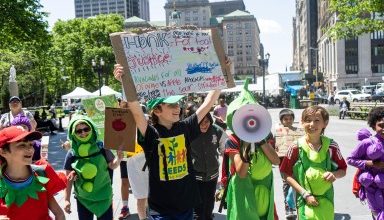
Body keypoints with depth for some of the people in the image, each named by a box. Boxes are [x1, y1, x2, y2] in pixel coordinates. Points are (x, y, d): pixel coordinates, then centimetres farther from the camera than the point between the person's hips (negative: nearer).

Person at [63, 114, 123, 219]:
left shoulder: (101, 147, -11)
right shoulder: (72, 154, -9)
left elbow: (112, 165, 1)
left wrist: (119, 158, -19)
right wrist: (66, 199, 0)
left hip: (103, 196, -1)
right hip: (83, 198, 1)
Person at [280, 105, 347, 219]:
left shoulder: (331, 145, -5)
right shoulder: (296, 147, -11)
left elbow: (343, 170, 6)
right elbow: (286, 174, -6)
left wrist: (334, 174, -16)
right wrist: (305, 194, -12)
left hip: (326, 199, 2)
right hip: (305, 199, -2)